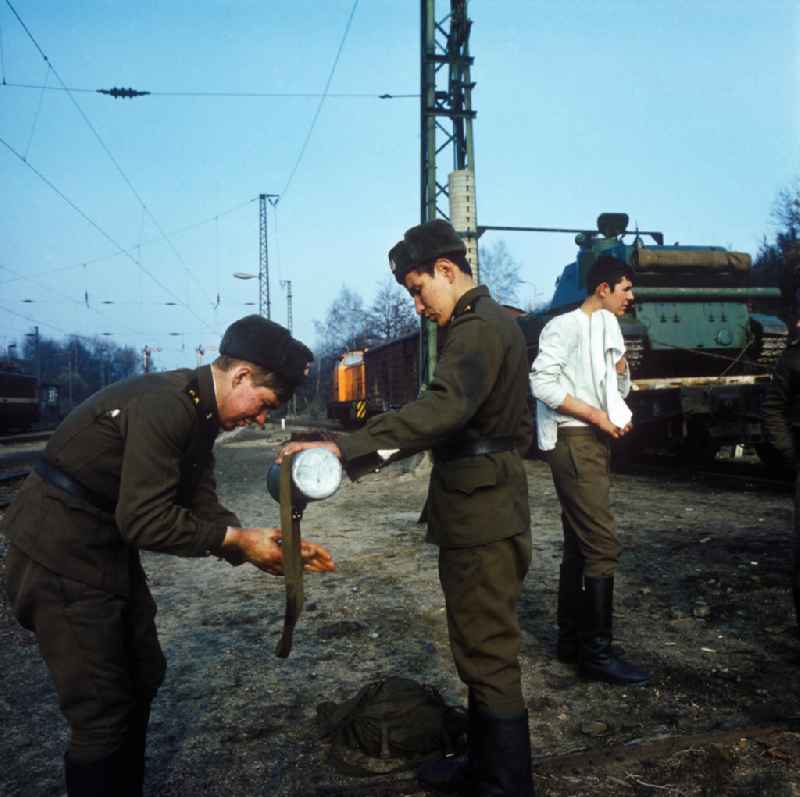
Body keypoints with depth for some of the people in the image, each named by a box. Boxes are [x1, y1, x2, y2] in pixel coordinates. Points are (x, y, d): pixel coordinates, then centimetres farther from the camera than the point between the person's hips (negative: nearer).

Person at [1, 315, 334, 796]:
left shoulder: (199, 413, 5)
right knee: (103, 710, -3)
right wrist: (239, 540, -20)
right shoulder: (166, 405, -26)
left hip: (110, 549, 10)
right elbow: (144, 519, -28)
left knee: (143, 677, 20)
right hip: (61, 556, -10)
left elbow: (202, 507, 5)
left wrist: (267, 547, -5)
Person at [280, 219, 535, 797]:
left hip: (482, 517, -11)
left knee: (488, 654, -1)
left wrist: (346, 448, -44)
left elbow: (443, 407, -36)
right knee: (484, 647, 19)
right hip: (487, 510, 11)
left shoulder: (478, 328, -17)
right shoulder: (492, 322, 17)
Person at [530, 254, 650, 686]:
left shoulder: (606, 330, 19)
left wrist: (620, 367, 4)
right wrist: (595, 414, -19)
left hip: (595, 441, 10)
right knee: (602, 544, -12)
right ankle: (596, 653, -6)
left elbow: (617, 392, 26)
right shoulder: (567, 326, -9)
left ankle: (571, 638, 21)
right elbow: (542, 381, -20)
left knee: (579, 544, 12)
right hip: (574, 441, -10)